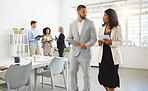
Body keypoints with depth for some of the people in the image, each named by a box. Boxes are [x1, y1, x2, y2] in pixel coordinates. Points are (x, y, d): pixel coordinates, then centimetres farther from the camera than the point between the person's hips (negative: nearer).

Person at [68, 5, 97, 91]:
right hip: (74, 52, 4)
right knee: (73, 73, 11)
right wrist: (69, 39, -9)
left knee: (86, 75, 7)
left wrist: (86, 45, -20)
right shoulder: (72, 24, 9)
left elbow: (94, 38, -4)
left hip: (85, 53, -3)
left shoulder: (90, 23, -1)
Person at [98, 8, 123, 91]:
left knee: (112, 76, 3)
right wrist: (99, 42, -6)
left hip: (112, 56, -4)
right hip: (103, 55, 4)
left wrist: (111, 42, -22)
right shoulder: (102, 28, 10)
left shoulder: (117, 28, -4)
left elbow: (120, 42, -5)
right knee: (102, 76, 8)